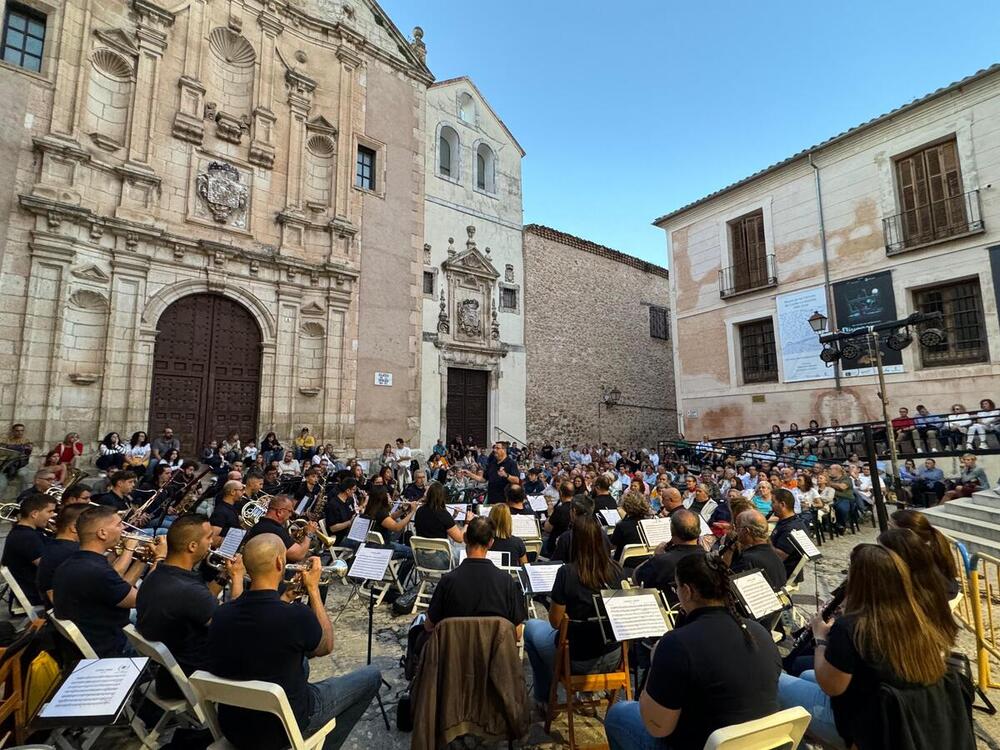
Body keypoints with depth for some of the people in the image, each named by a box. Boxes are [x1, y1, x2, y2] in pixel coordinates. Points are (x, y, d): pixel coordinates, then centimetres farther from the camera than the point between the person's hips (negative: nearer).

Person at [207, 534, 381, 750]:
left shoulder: (220, 614, -13)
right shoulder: (296, 615, -29)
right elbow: (326, 647, -7)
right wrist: (313, 588, -4)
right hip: (281, 730, -6)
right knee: (371, 676, 10)